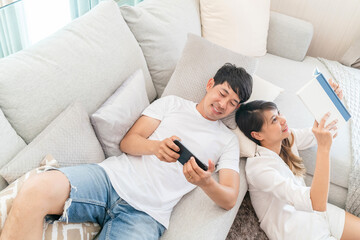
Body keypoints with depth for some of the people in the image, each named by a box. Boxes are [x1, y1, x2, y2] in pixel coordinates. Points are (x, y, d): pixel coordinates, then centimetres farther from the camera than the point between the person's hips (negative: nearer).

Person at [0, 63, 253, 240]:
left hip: (146, 213, -1)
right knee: (36, 189, -29)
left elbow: (229, 199, 7)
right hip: (113, 177, 2)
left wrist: (206, 183, -17)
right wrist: (155, 146, -13)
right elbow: (127, 141, 10)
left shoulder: (228, 140, 16)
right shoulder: (172, 103, 18)